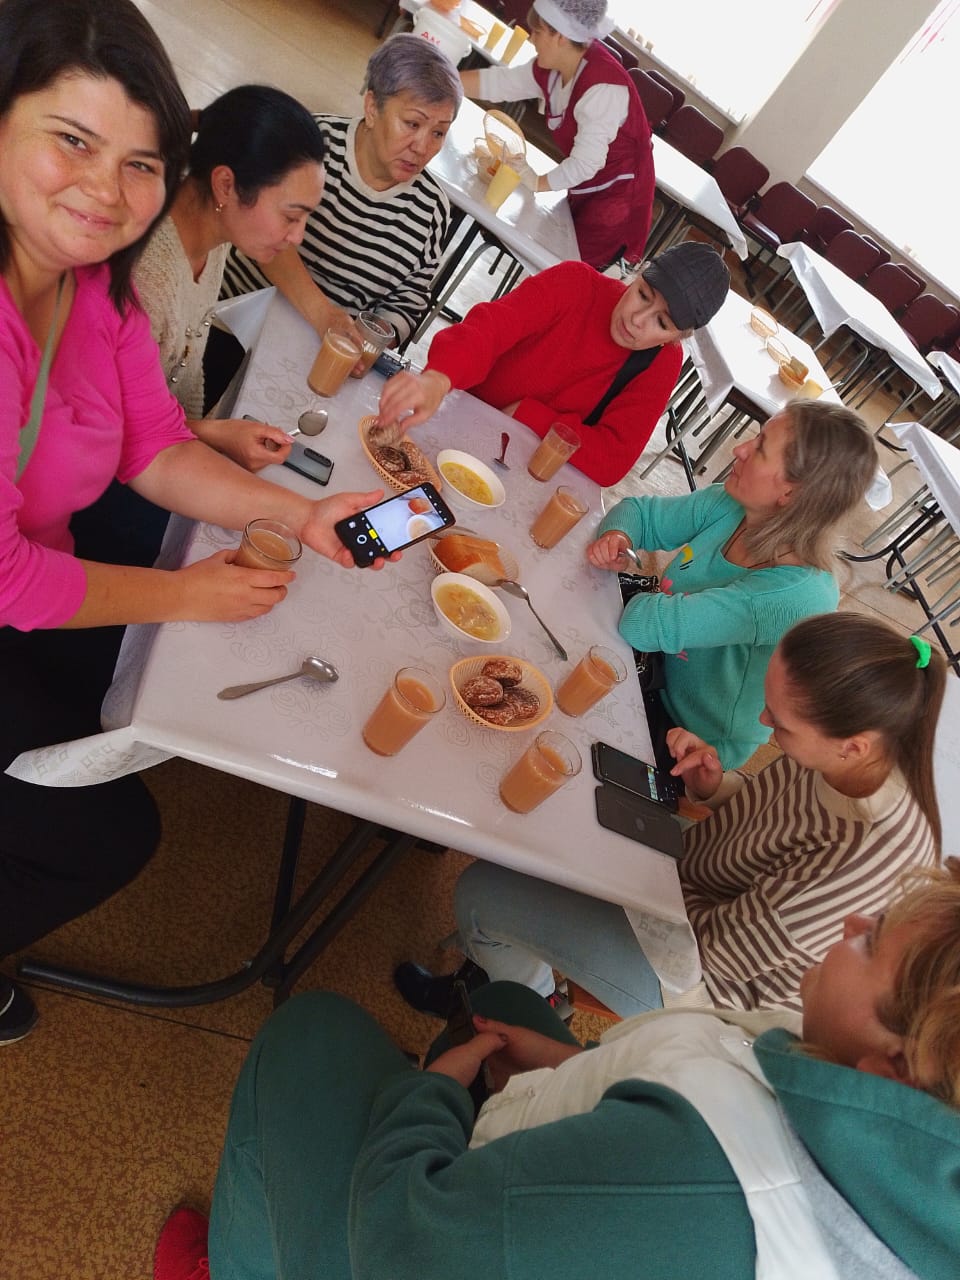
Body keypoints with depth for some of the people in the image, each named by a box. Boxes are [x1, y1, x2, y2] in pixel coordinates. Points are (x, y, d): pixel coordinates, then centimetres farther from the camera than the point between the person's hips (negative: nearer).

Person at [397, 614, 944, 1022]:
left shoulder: (871, 854, -38)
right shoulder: (839, 760, -17)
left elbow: (715, 951, -26)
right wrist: (714, 781, -18)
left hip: (698, 983, -7)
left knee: (481, 893, -6)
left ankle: (527, 996, 32)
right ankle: (501, 968, 35)